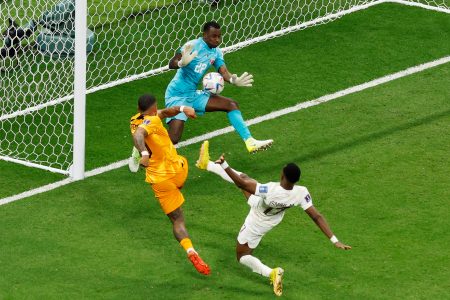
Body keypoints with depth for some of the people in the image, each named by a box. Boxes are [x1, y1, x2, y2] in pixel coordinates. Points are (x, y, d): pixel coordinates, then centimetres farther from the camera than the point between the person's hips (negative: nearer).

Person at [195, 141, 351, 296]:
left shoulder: (271, 190, -47)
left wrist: (225, 165, -32)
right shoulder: (301, 193, -34)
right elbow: (317, 216, -32)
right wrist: (334, 240, -27)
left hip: (257, 224, -6)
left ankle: (271, 273, -6)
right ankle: (207, 164, 32)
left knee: (243, 256, 17)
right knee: (243, 177, 17)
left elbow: (242, 185, -38)